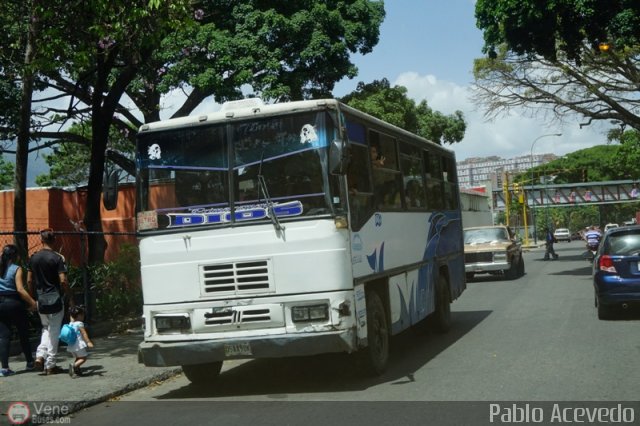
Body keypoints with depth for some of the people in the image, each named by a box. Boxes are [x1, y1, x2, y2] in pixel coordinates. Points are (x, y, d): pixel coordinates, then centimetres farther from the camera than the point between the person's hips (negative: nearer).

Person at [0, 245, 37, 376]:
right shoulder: (16, 269, -8)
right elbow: (20, 290, -16)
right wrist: (33, 303, -13)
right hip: (14, 304, -3)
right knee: (23, 334, 12)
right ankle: (30, 362, 24)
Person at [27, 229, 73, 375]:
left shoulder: (33, 258, 3)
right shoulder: (57, 258, -12)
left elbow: (29, 281, 7)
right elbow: (63, 281, -16)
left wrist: (33, 297, 18)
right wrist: (70, 298, -7)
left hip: (41, 300, 5)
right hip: (55, 300, -5)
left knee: (46, 328, 21)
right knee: (54, 332, 3)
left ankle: (40, 355, 3)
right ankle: (50, 365, 6)